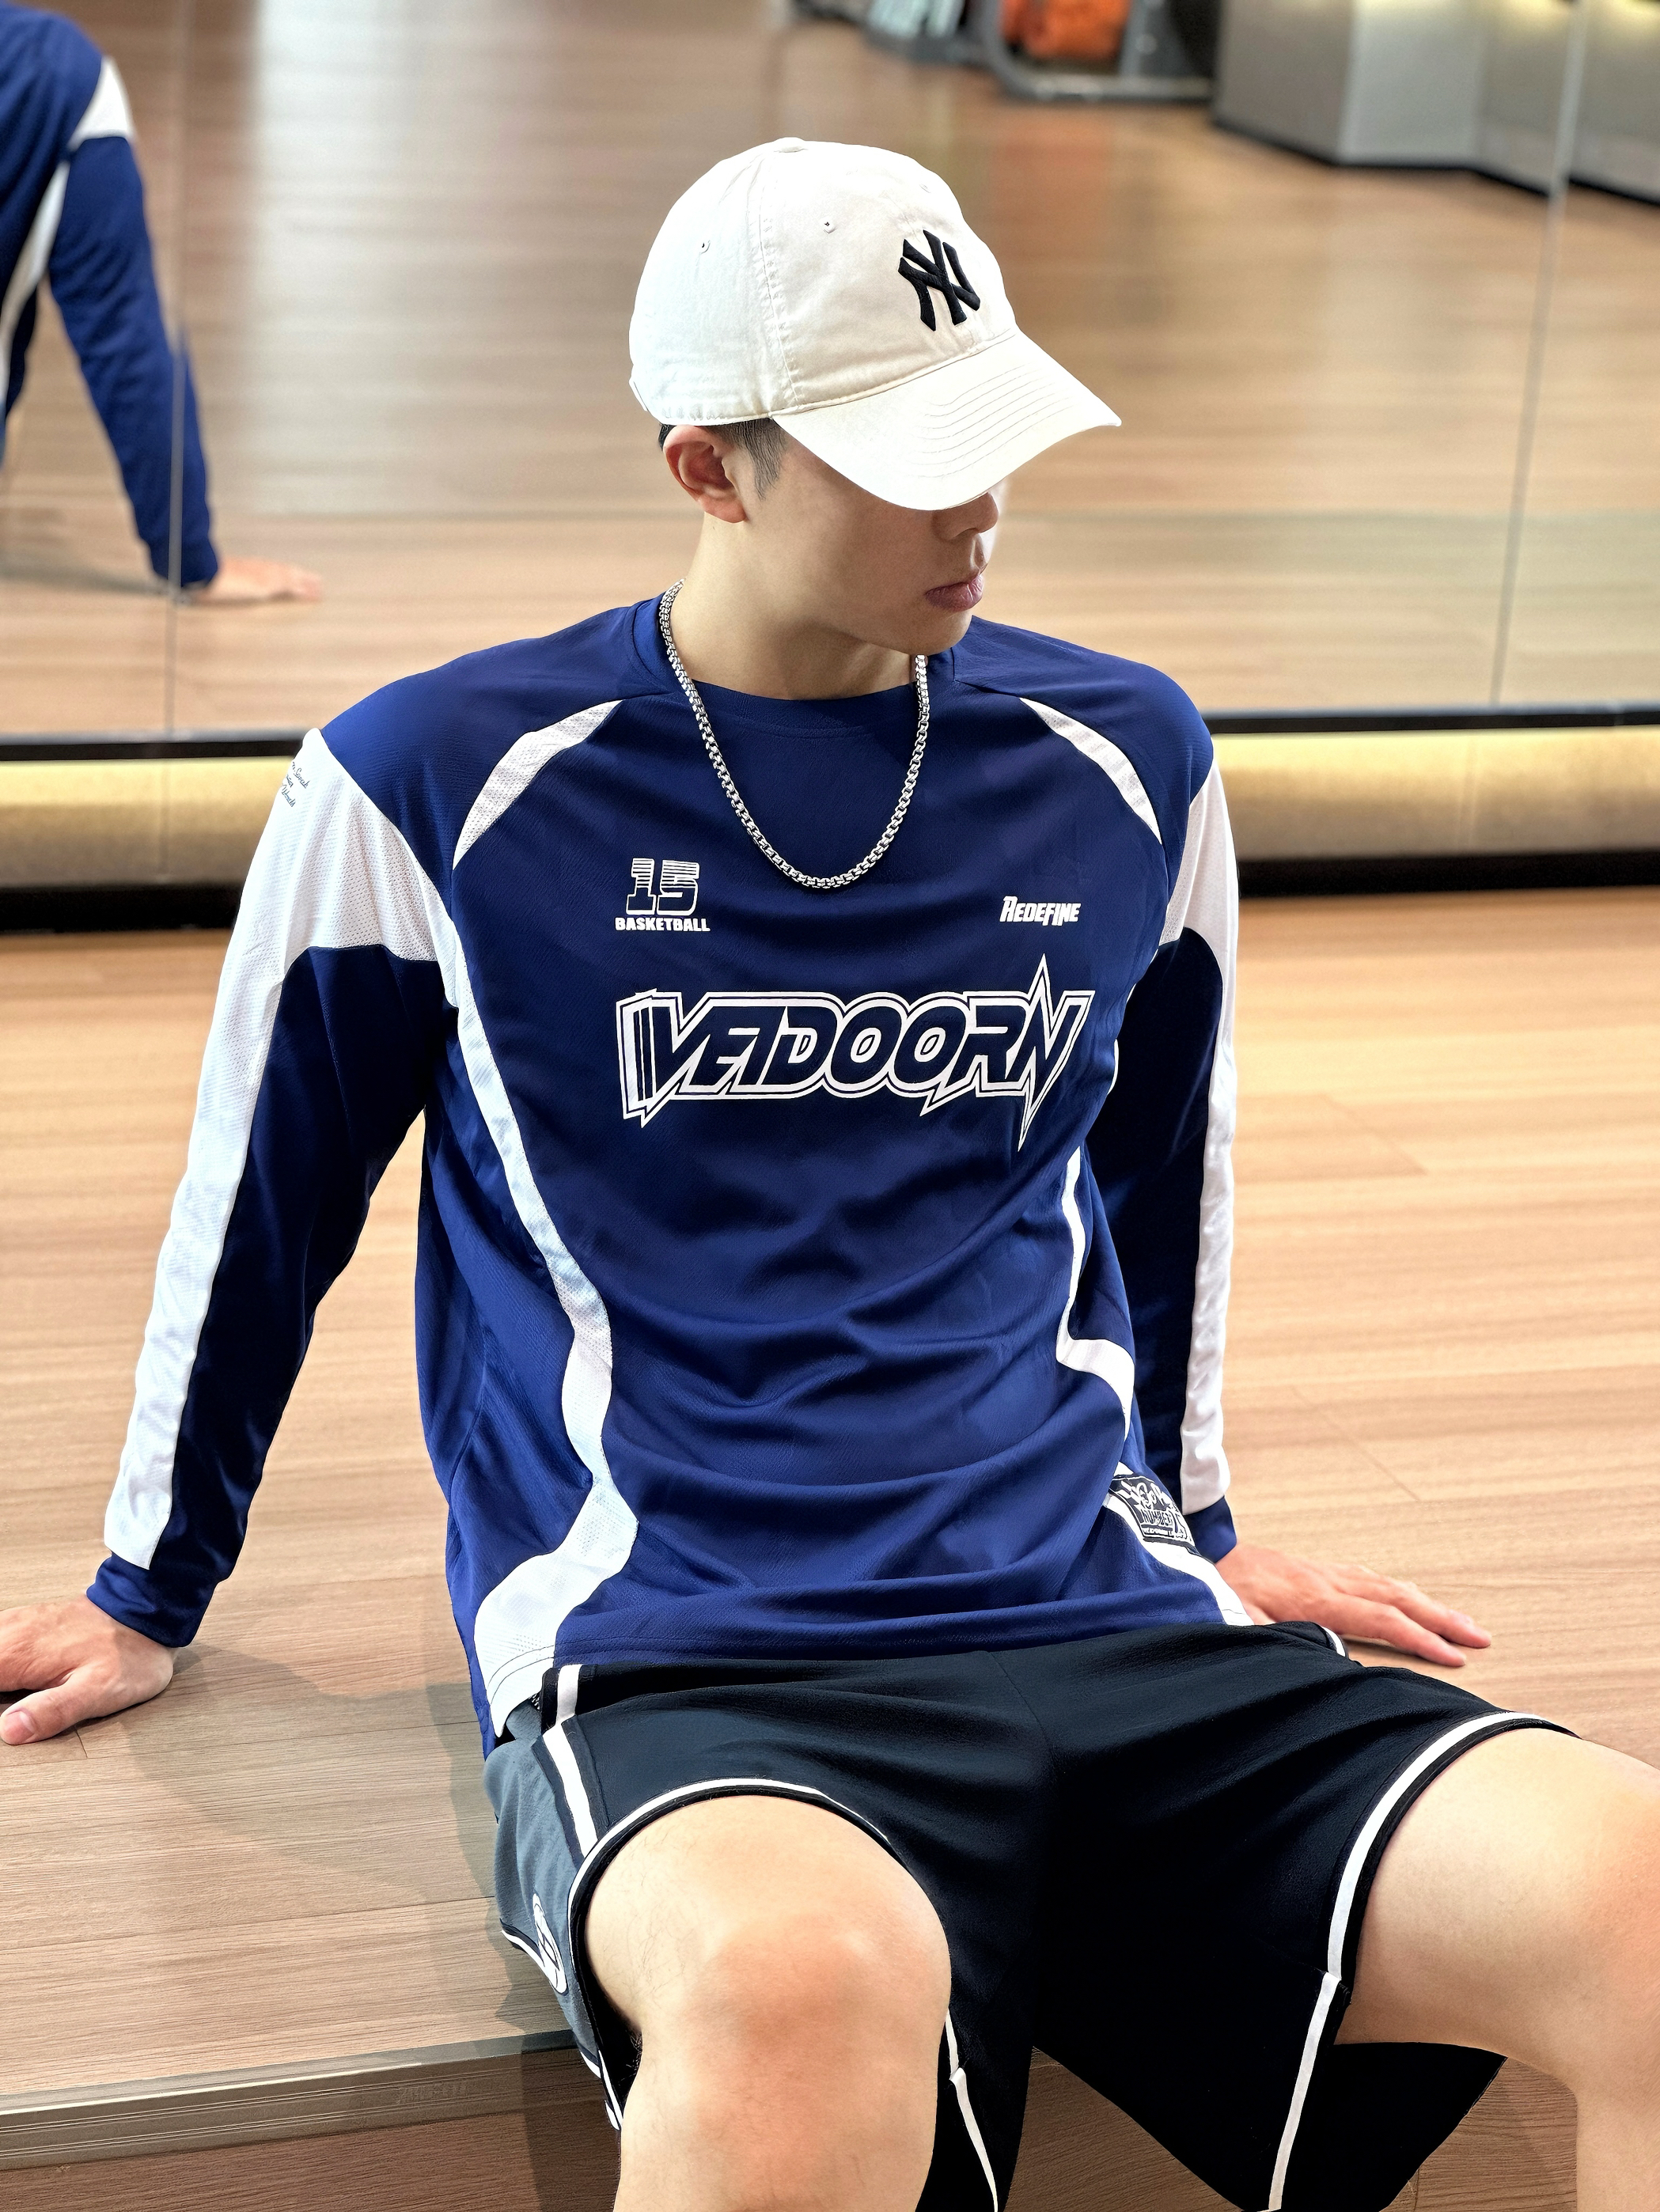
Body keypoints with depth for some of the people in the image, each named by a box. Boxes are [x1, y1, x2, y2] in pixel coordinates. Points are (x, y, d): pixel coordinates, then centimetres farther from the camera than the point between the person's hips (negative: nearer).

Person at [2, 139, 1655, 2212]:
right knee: (806, 1976, -41)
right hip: (668, 1676, -3)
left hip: (1110, 1643, 4)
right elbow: (261, 1206, 13)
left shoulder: (1128, 768, 10)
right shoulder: (435, 789, 0)